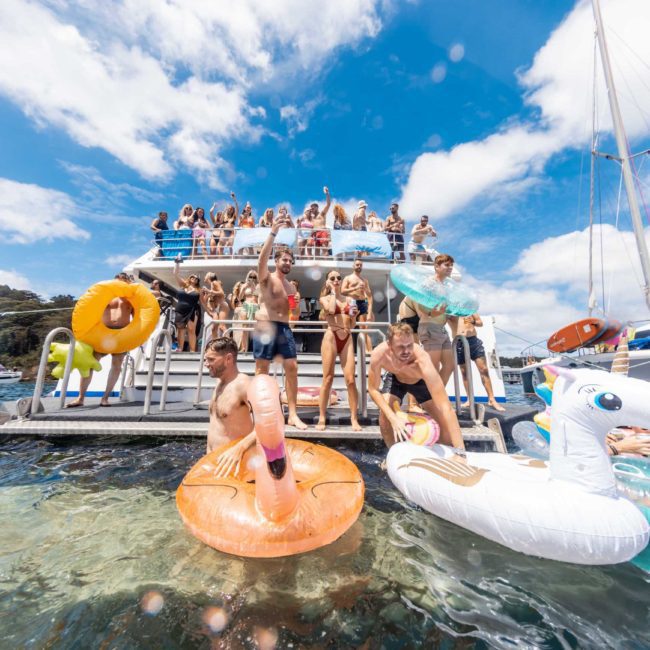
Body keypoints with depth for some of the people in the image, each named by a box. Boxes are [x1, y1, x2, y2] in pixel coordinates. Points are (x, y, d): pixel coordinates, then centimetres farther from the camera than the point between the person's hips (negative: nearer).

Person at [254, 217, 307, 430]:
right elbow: (263, 258, -18)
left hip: (284, 327, 5)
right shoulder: (266, 277, 3)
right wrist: (273, 232, -24)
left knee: (292, 367, -2)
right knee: (262, 369, 0)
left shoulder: (290, 286, 20)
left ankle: (292, 414, 5)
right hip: (265, 325, -5)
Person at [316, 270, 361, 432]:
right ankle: (322, 418, 9)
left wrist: (354, 315, -1)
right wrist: (333, 291, -3)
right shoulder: (325, 298, 9)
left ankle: (354, 419, 7)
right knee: (328, 379, -1)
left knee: (351, 380, -3)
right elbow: (331, 309, -17)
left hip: (347, 339, 3)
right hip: (331, 337, -3)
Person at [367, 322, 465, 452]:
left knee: (446, 427, -9)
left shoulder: (423, 362, -46)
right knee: (385, 420, -17)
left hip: (421, 382, -1)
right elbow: (373, 389, -23)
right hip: (395, 378, 1)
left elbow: (446, 408, -48)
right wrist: (393, 418, -36)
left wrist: (460, 452, -52)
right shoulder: (379, 354, -38)